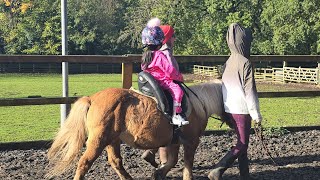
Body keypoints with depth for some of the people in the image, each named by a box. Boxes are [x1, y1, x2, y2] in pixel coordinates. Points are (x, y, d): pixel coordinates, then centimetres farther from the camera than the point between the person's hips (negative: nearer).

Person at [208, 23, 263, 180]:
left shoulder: (228, 63, 7)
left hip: (229, 109, 8)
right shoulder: (245, 63, -16)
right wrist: (256, 114, -10)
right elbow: (249, 91, -16)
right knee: (242, 145, -2)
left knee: (242, 143, 16)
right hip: (242, 110, -8)